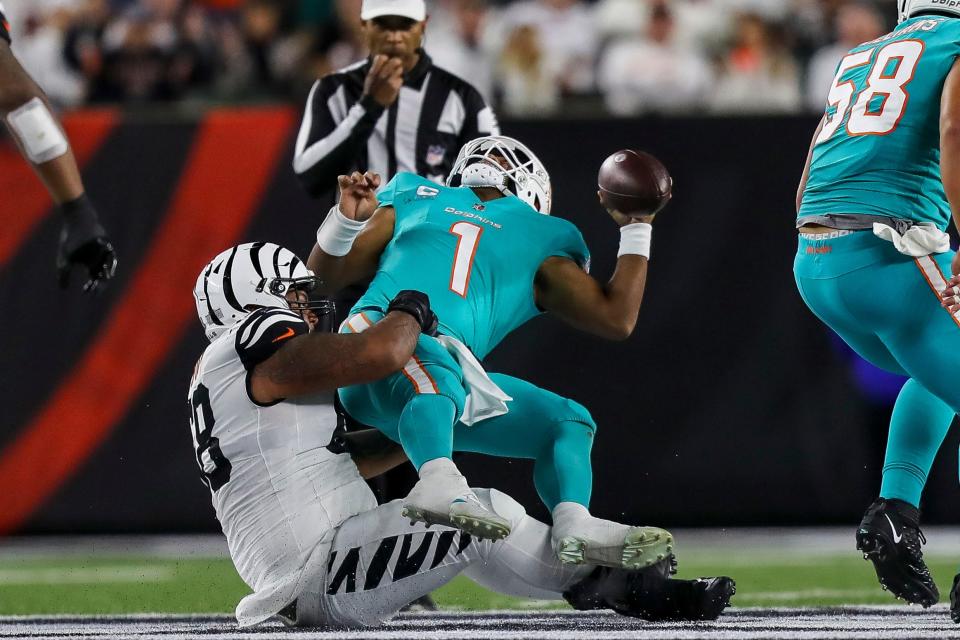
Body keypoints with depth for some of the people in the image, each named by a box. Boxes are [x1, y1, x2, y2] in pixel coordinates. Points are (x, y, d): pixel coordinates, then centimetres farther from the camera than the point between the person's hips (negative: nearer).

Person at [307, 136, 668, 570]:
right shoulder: (417, 200, 29)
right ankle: (438, 485, -59)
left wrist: (637, 231, 22)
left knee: (570, 422, -5)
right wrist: (347, 221, 7)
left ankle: (575, 527, -28)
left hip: (455, 366, 4)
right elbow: (321, 281, 25)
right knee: (435, 374, -37)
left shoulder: (540, 243, 30)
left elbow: (616, 319, 22)